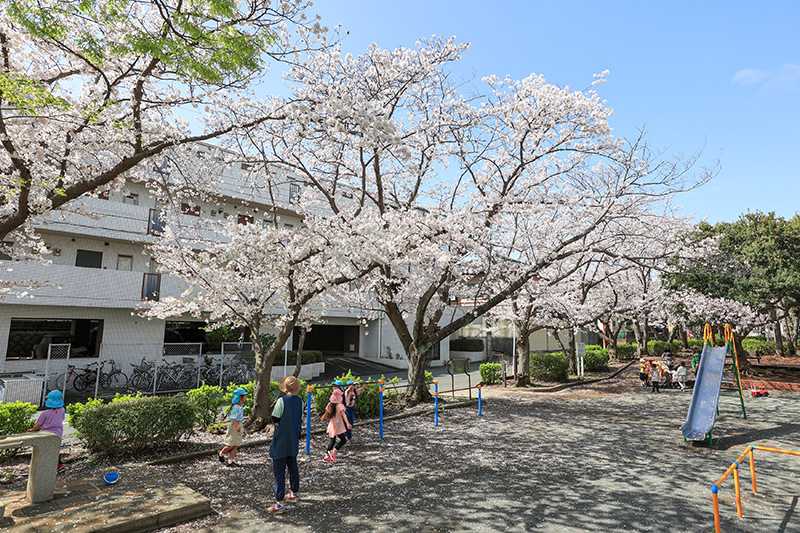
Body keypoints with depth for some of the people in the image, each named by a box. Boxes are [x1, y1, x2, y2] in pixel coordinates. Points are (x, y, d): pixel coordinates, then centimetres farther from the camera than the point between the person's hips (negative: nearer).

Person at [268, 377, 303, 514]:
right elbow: (300, 420, 7)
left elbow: (275, 419, -14)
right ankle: (293, 493, 34)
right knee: (293, 468, 20)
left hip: (281, 443, -6)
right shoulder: (300, 401, 0)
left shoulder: (281, 401, -17)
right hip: (294, 442, 6)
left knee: (279, 471, -1)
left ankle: (279, 502, -2)